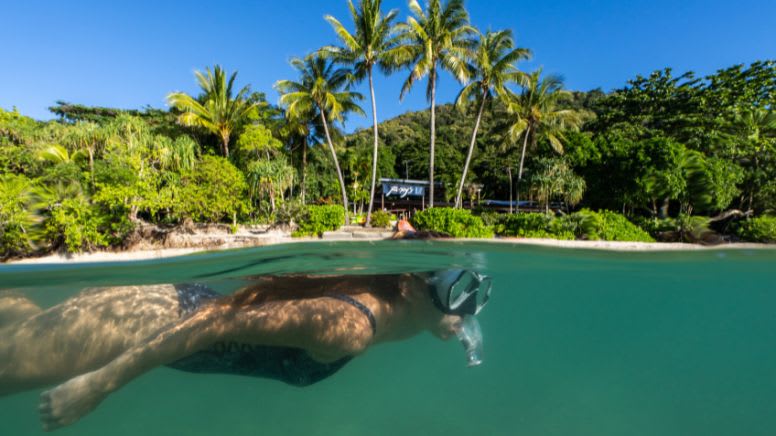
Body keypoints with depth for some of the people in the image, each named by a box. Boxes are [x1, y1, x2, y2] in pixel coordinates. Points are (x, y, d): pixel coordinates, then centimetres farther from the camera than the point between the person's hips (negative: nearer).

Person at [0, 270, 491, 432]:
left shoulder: (387, 285, -5)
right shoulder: (350, 327, -32)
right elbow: (228, 321, -31)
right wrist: (101, 383, -23)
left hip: (176, 303, 8)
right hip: (154, 322, -8)